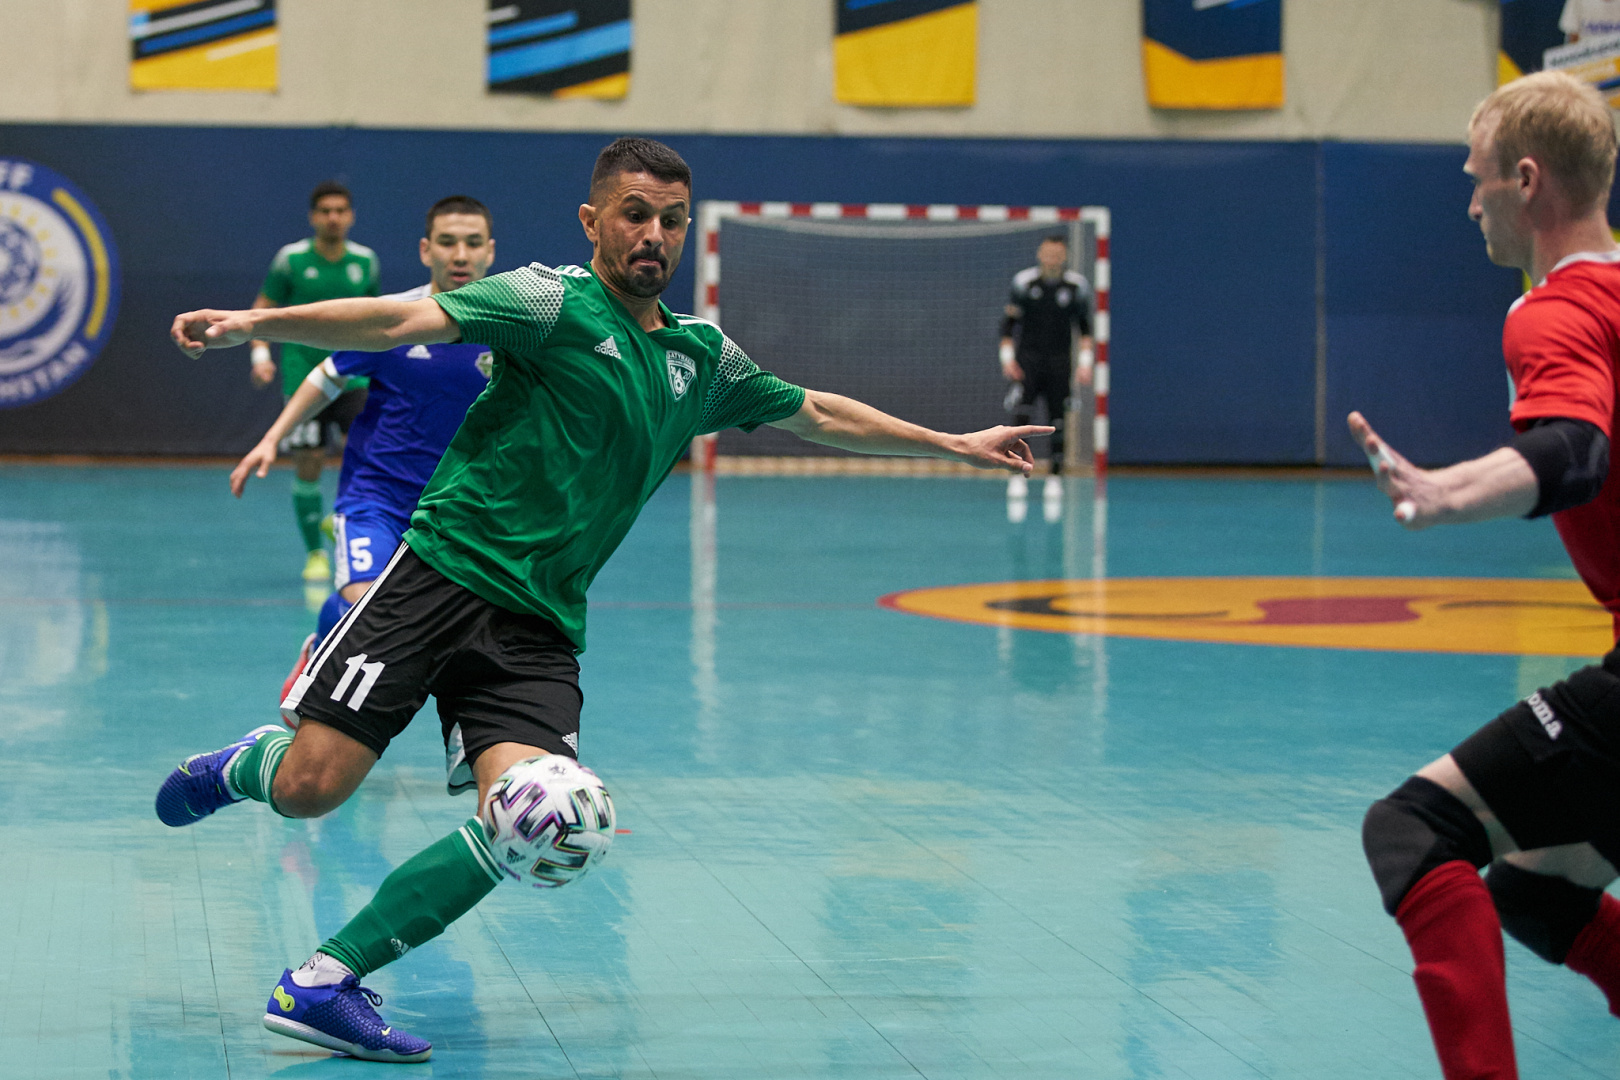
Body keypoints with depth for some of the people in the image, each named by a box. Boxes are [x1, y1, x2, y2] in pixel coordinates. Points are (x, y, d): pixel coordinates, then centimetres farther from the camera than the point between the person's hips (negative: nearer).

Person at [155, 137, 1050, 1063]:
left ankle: (324, 983, -7)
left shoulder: (704, 357, 15)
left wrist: (957, 445, 34)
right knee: (308, 789, -11)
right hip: (443, 574, -5)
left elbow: (819, 414, 31)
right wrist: (252, 324, -28)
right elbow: (407, 321, -16)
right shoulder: (556, 301, -4)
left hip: (539, 628, 5)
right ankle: (245, 765, 28)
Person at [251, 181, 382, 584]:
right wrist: (261, 354, -10)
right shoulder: (291, 260, -3)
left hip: (353, 378, 2)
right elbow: (262, 311, 4)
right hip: (303, 378, -2)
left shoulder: (365, 260, 5)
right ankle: (315, 552, 13)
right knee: (308, 465, -2)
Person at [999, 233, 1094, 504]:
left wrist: (1085, 362, 2)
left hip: (1059, 361, 1)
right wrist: (1007, 358, -2)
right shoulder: (1024, 281, -3)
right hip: (1027, 358, -1)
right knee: (1021, 416, -14)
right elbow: (1009, 320, 5)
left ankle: (1054, 478, 9)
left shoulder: (1077, 285, -1)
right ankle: (1018, 475, -10)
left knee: (1058, 421, -1)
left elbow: (1084, 326, 8)